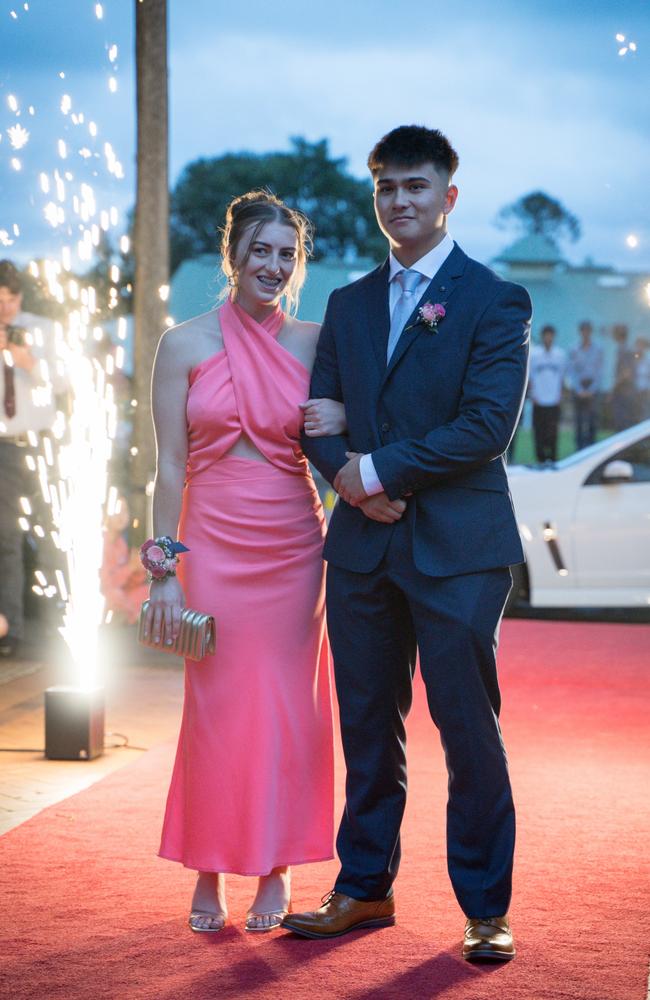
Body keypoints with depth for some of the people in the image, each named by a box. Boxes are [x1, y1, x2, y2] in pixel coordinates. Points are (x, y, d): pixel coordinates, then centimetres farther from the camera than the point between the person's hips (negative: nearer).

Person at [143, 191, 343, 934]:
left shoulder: (316, 343, 4)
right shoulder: (185, 344, 0)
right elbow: (170, 468, -1)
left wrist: (345, 422, -12)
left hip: (294, 550, 1)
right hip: (214, 546, -1)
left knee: (286, 705, 5)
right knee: (215, 705, 2)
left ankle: (275, 872, 17)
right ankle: (209, 876, 13)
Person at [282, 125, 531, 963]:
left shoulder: (494, 301, -2)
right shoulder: (348, 305, 15)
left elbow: (487, 425, -13)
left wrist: (381, 470, -13)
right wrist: (348, 476, -9)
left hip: (457, 547, -5)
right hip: (362, 544, 5)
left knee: (468, 728, -1)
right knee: (367, 727, 11)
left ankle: (486, 910, 9)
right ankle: (365, 889, 23)